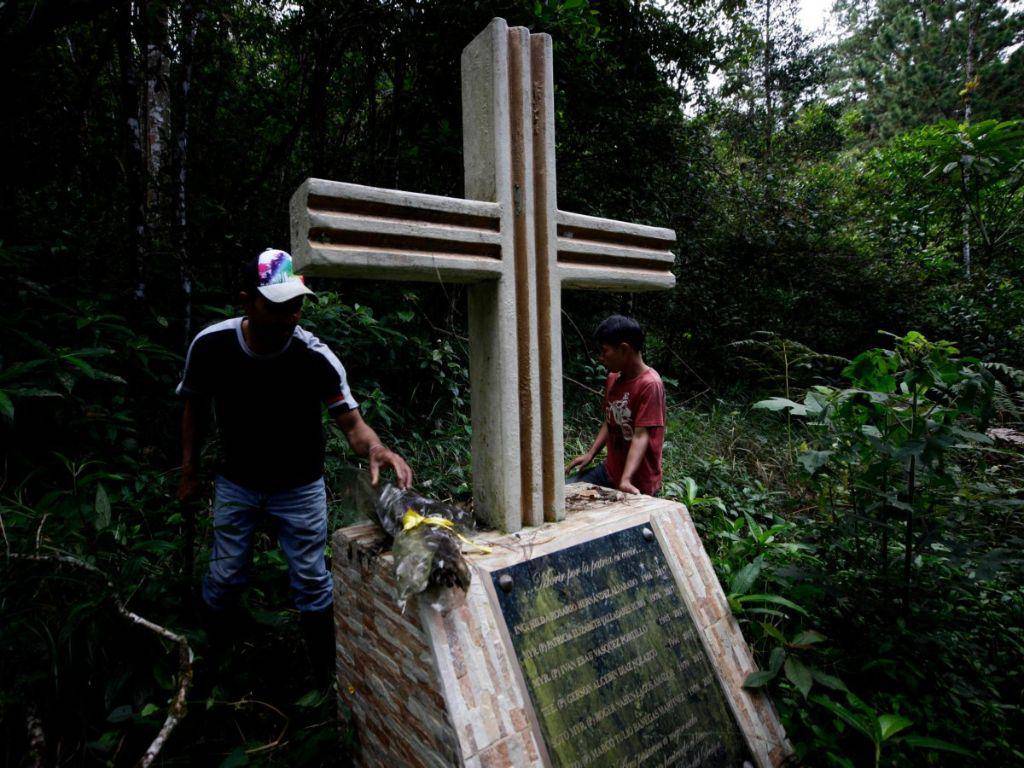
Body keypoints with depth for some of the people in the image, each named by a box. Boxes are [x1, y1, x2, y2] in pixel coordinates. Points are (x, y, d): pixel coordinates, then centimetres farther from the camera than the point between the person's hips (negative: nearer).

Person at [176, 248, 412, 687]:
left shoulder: (316, 357, -26)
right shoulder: (210, 345, -18)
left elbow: (351, 422, -26)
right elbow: (194, 407, -1)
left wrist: (375, 448, -49)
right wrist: (189, 473, 3)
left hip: (300, 486, -2)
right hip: (235, 482, 2)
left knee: (311, 580, 7)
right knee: (225, 577, 14)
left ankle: (326, 673, 27)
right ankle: (215, 656, 42)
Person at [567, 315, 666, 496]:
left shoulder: (650, 384, -20)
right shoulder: (613, 378, 5)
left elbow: (641, 436, -26)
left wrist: (626, 480, -34)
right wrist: (590, 454, 4)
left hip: (638, 485, -7)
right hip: (609, 470, 7)